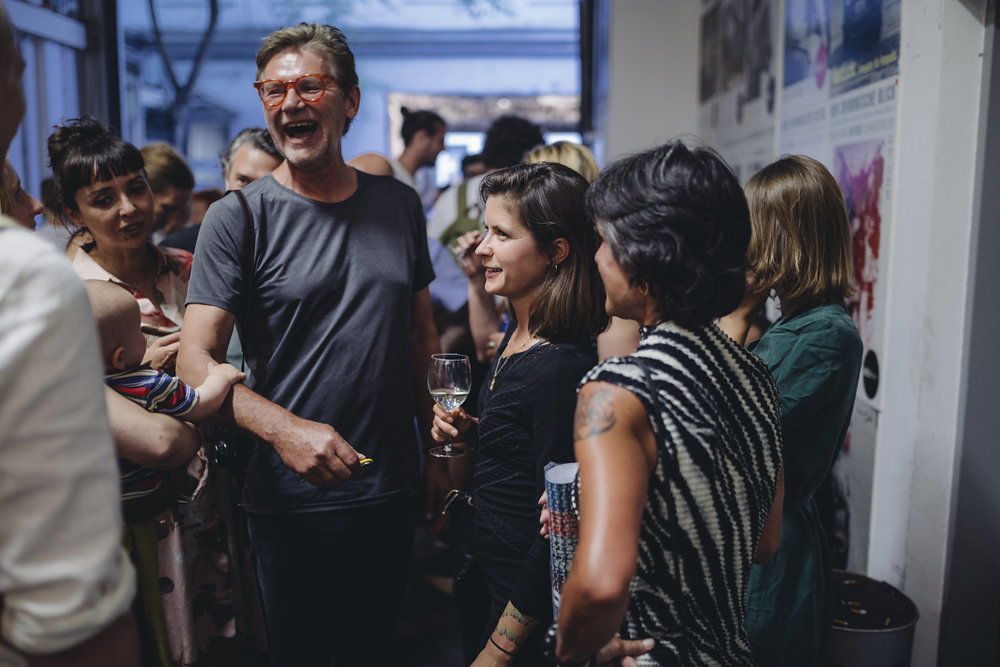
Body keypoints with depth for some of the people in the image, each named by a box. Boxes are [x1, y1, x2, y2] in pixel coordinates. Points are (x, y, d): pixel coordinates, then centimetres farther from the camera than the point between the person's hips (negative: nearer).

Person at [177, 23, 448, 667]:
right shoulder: (238, 217, -9)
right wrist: (285, 429, -31)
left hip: (392, 489, 4)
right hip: (291, 499, -3)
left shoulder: (399, 204, 4)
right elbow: (197, 361, -14)